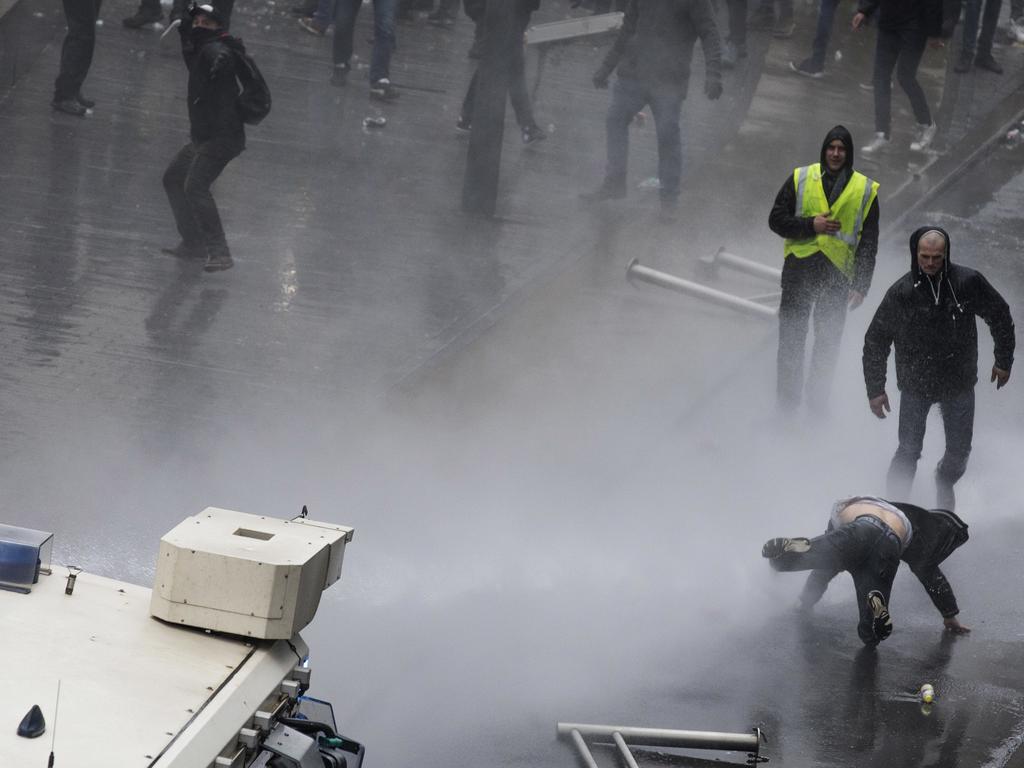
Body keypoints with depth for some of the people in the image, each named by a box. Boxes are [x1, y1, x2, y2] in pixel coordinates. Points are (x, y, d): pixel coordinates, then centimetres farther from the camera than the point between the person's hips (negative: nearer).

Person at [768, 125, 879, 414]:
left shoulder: (865, 190, 8)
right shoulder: (800, 179, 7)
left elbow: (869, 243, 6)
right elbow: (776, 219, 5)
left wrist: (861, 285, -2)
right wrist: (811, 225, -11)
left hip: (838, 272, 0)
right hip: (800, 266, 0)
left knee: (828, 340, 2)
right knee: (791, 336, 1)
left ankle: (817, 400, 12)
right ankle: (787, 398, 9)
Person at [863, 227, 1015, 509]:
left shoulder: (969, 282, -11)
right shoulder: (901, 292, -12)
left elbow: (1000, 316, 6)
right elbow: (875, 340, -1)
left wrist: (1004, 360, 10)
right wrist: (875, 389, -2)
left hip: (959, 382, 2)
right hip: (915, 385, -2)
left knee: (959, 451, 9)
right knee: (909, 451, -14)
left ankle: (945, 484, 40)